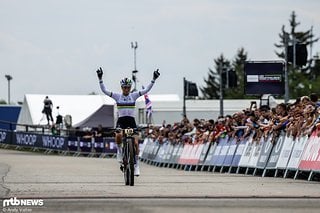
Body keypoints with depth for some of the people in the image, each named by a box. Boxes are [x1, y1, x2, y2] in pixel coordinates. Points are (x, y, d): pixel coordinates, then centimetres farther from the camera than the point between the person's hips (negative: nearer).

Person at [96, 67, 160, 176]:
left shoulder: (134, 95, 4)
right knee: (118, 136, -32)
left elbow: (146, 90, -2)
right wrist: (100, 79, -18)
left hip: (131, 121, 1)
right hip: (121, 121, -1)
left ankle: (136, 164, 2)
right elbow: (104, 90, -6)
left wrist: (153, 80, -13)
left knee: (135, 143, -9)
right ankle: (119, 149, 0)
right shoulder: (117, 96, 2)